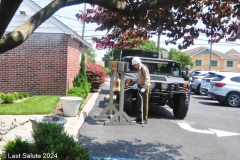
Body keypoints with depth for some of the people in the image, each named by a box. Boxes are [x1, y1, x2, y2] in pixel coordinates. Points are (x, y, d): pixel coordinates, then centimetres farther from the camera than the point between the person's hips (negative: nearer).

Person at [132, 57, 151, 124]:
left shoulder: (144, 68, -15)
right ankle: (139, 117, 22)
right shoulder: (139, 69, 12)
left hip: (145, 88, -9)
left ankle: (145, 119, 3)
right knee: (139, 103, 13)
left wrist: (144, 87, -30)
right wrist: (137, 84, 9)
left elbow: (147, 79, -22)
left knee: (145, 104, -4)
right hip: (140, 87, 9)